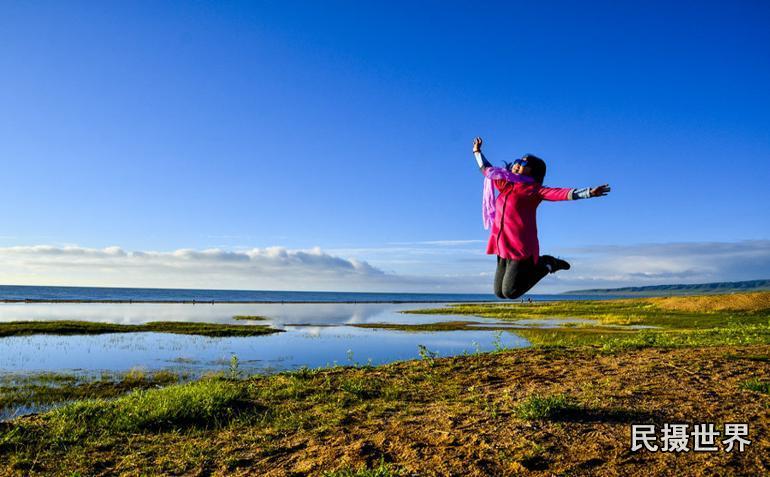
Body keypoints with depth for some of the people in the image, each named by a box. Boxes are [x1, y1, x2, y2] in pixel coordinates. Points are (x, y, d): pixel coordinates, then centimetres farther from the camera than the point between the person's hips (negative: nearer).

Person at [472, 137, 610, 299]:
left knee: (510, 292, -7)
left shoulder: (533, 189, -4)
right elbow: (486, 169, 32)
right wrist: (477, 152, 41)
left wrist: (588, 192, -30)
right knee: (499, 292, 12)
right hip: (502, 246, 7)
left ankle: (545, 264, 12)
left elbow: (559, 193, -18)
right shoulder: (503, 183, 14)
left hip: (521, 247, -7)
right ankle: (532, 265, 29)